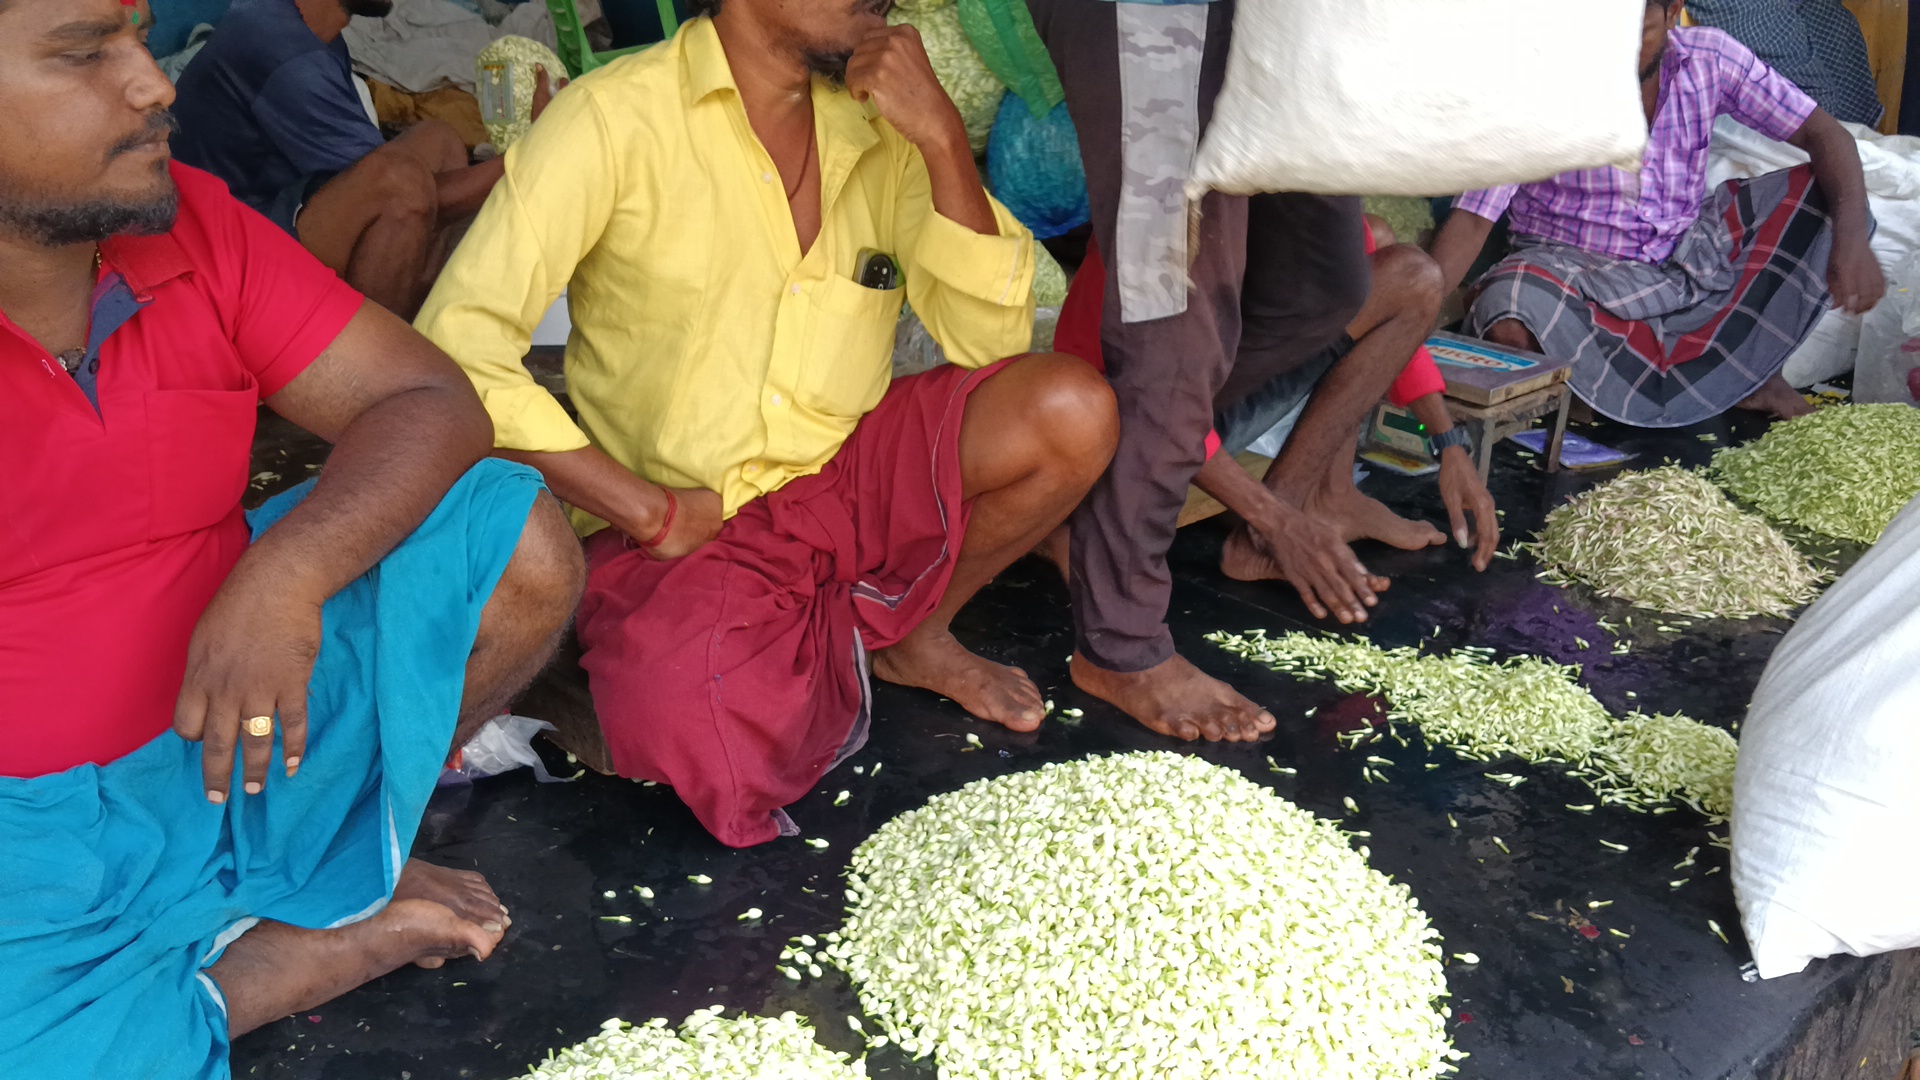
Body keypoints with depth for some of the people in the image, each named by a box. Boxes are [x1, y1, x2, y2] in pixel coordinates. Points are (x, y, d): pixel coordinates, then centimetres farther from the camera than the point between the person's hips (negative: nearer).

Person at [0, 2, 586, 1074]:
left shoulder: (194, 229, -4)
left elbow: (431, 401, -5)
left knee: (517, 540, -11)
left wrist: (284, 572, -21)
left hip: (230, 733, 4)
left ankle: (349, 860, -2)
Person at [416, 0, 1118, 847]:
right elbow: (453, 344, -18)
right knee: (724, 756, -34)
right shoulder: (615, 119, -14)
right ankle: (833, 651, 3)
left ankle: (912, 634, 8)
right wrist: (650, 513, -19)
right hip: (678, 522, -5)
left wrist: (943, 139, -17)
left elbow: (989, 338, -5)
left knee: (1073, 410, -17)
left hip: (843, 482, 5)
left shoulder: (880, 128, 1)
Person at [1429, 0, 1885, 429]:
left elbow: (1823, 134, -8)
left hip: (1693, 252, 4)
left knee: (1822, 190, -12)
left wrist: (1851, 236, -27)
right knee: (1509, 319, -36)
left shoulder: (1710, 58, -9)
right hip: (1576, 267, -4)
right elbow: (1471, 218, -23)